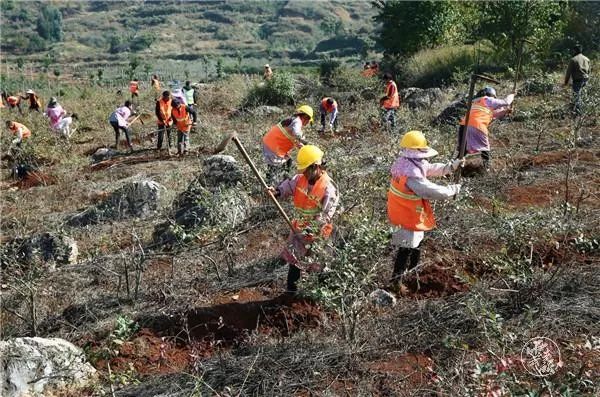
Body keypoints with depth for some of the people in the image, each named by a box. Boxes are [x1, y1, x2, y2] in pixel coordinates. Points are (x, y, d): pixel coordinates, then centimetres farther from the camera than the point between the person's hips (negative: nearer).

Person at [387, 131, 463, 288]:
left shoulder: (406, 162, -4)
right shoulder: (412, 175, -35)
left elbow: (430, 168, 10)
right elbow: (432, 191, -31)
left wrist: (451, 166, 2)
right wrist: (453, 189, -15)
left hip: (411, 213, 10)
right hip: (407, 217, -10)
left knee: (415, 244, 27)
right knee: (407, 249, 6)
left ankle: (412, 271, 47)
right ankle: (397, 279, 21)